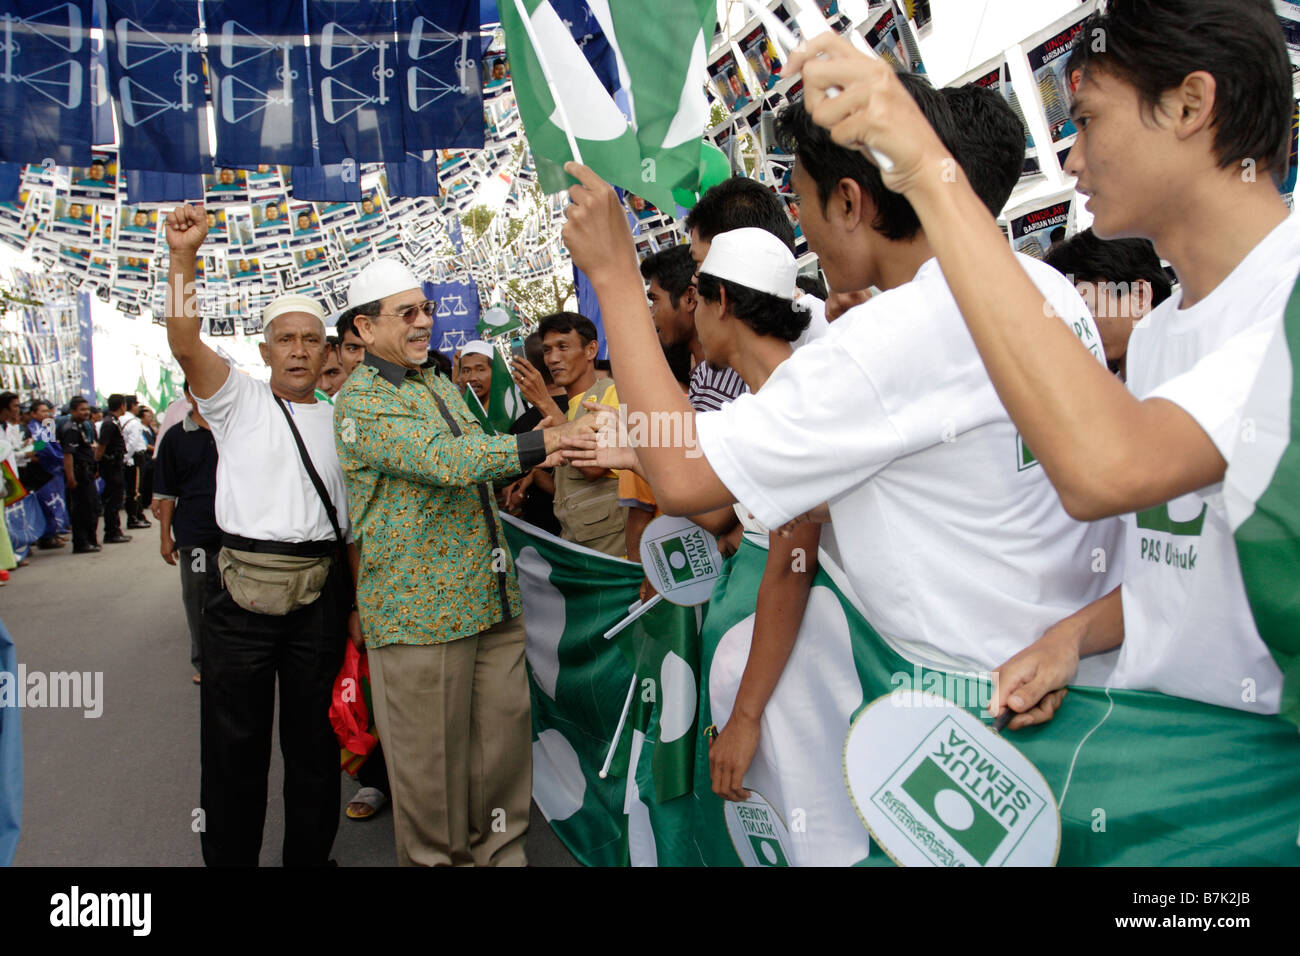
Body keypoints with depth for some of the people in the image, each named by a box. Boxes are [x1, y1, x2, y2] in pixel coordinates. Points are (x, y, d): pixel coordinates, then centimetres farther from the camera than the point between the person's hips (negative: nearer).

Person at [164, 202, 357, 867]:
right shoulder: (238, 400, 6)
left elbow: (353, 522, 11)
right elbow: (184, 343, -13)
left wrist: (359, 605, 7)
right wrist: (183, 256, -21)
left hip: (321, 593, 2)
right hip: (242, 590, -2)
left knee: (314, 738, 12)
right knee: (234, 742, 7)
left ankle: (310, 856, 28)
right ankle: (229, 858, 24)